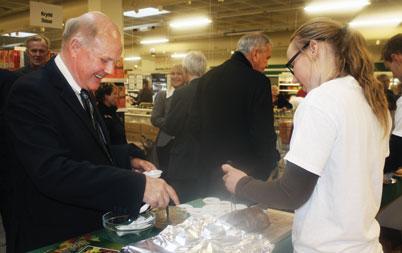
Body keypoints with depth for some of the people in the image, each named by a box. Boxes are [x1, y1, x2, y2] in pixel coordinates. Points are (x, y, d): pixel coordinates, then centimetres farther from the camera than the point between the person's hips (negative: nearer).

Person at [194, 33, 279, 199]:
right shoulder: (257, 81, -15)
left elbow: (197, 124, 11)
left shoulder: (206, 78, 5)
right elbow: (264, 134, -16)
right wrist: (268, 171, -2)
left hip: (209, 169, 6)